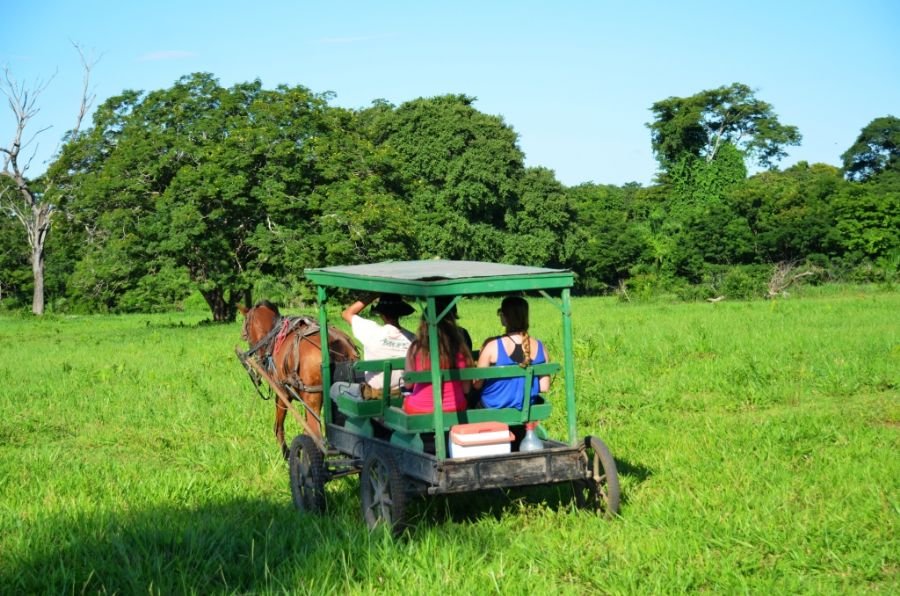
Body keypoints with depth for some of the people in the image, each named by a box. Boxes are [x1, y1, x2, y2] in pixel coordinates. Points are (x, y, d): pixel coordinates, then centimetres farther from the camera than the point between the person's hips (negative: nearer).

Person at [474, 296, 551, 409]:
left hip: (493, 408, -3)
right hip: (525, 410, 3)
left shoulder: (492, 345, -15)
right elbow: (544, 387, -2)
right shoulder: (539, 347, -7)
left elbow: (477, 384, -11)